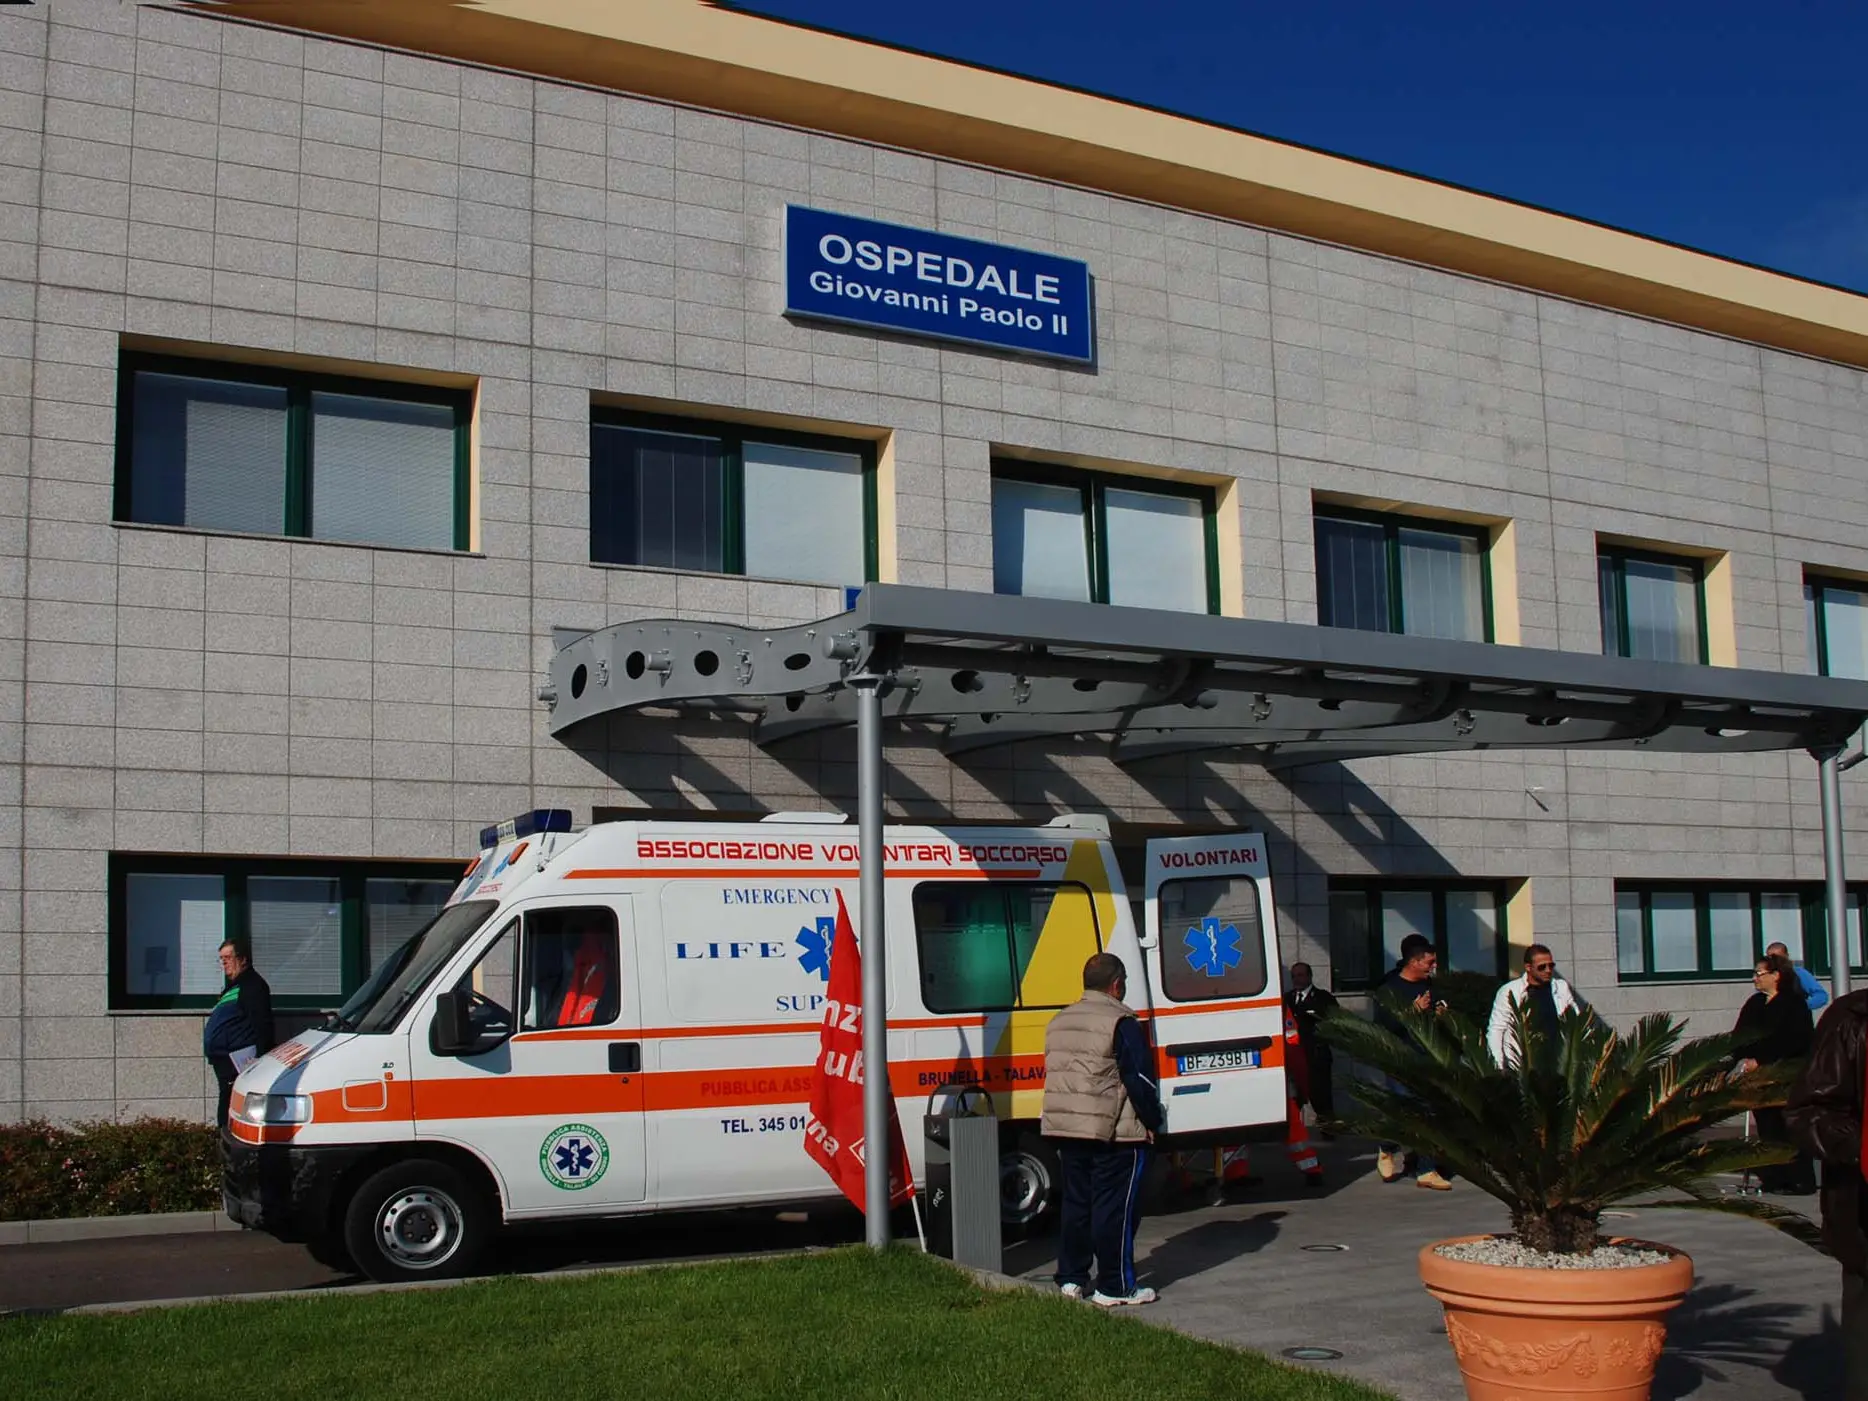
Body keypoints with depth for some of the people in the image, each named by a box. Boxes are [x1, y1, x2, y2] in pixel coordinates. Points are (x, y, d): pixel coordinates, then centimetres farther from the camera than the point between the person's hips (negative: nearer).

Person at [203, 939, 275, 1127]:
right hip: (226, 1062, 11)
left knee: (228, 1117, -14)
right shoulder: (235, 986, 23)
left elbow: (262, 1025, -20)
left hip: (239, 1062, -11)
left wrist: (259, 1058, -27)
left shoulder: (252, 986, -11)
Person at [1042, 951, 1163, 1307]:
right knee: (1114, 1208, -3)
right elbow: (1139, 1078, -14)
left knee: (1075, 1202, 14)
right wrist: (1151, 1121, -3)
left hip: (1064, 1129, 7)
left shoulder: (1059, 1021, 14)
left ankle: (1071, 1278, 19)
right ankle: (1115, 1287, 0)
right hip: (1114, 1133, -7)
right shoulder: (1121, 1022, -11)